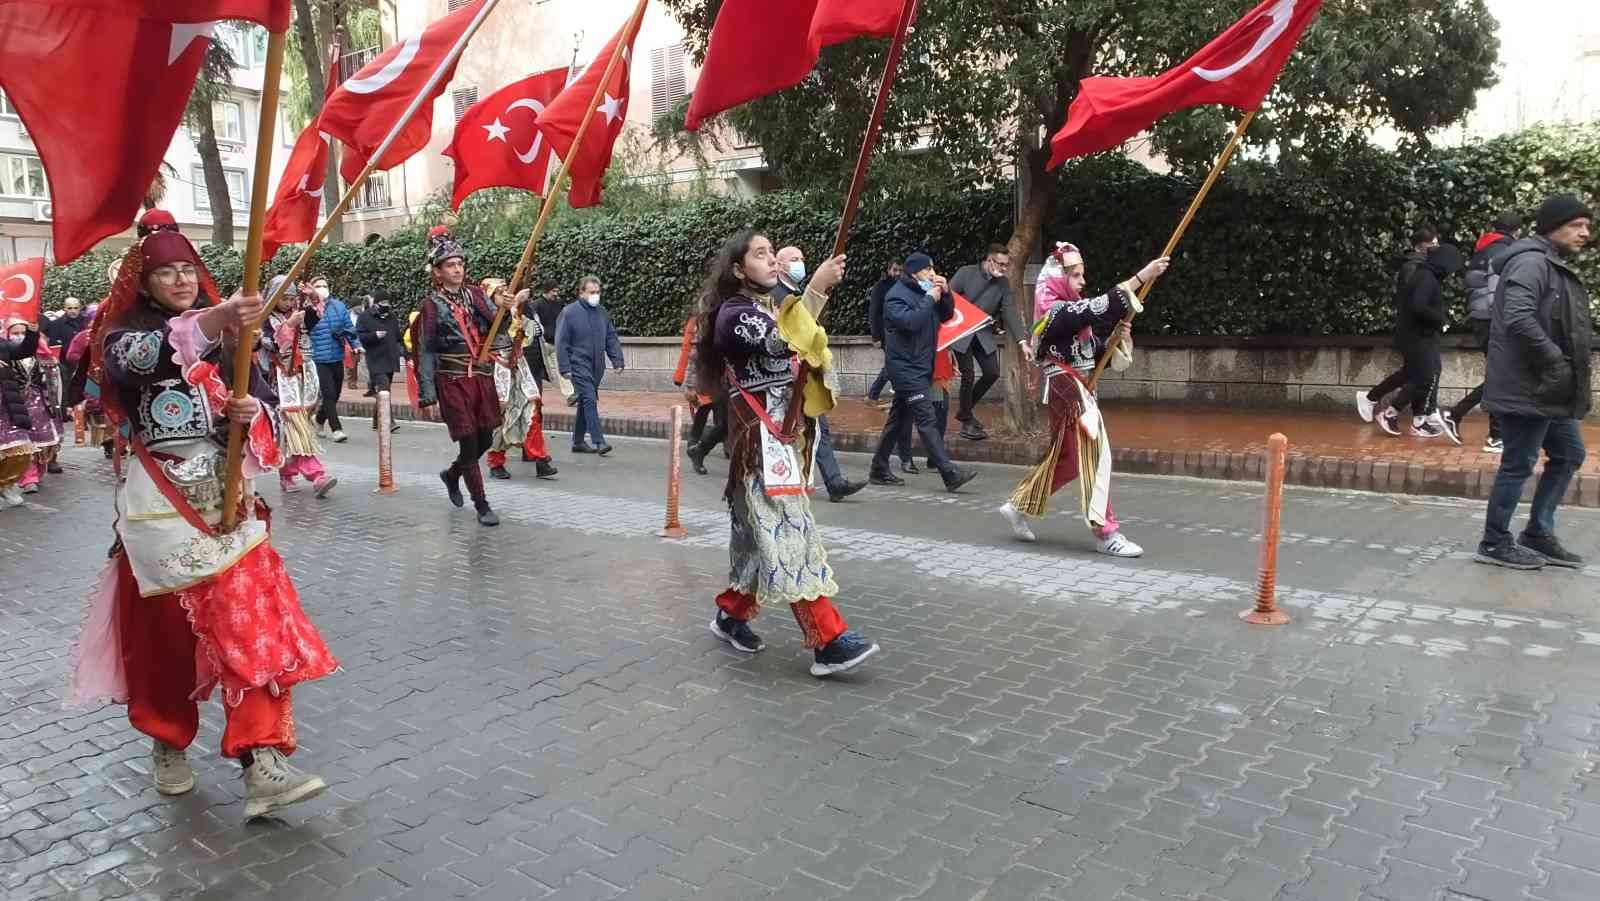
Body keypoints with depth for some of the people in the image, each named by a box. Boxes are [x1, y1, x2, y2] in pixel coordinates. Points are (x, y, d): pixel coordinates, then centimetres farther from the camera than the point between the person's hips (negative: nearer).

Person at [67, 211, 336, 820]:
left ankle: (263, 766, -3)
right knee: (163, 628, 4)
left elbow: (263, 398, 9)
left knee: (253, 618, -5)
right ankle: (168, 744, 28)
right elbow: (136, 361, -26)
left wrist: (251, 414, -17)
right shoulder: (124, 332, 0)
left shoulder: (226, 333, 11)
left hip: (223, 491, 3)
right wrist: (205, 324, -45)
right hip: (160, 498, -3)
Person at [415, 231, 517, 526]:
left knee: (485, 439, 11)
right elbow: (426, 351, -5)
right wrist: (427, 394, -10)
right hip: (453, 381, -5)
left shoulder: (476, 295, 8)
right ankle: (482, 505, 8)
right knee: (469, 443, -2)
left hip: (482, 377, 5)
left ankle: (451, 475, 39)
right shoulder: (432, 305, -4)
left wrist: (505, 310, -15)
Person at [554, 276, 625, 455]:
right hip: (579, 365, -6)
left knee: (585, 403, 13)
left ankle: (578, 442, 22)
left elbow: (611, 339, 14)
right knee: (590, 400, -15)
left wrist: (617, 360, 5)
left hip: (597, 367, 6)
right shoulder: (569, 312, -7)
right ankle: (599, 441, -16)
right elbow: (561, 343, -7)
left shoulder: (602, 313, 10)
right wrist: (565, 368, -12)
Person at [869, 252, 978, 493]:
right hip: (905, 367, -10)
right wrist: (930, 300, -18)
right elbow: (909, 321, -27)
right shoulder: (897, 295, -11)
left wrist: (945, 294, 1)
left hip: (920, 367, 10)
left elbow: (946, 316, 18)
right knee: (927, 421, -14)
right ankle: (950, 475, -19)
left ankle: (879, 470, 22)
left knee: (899, 419, 14)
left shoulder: (925, 292, 16)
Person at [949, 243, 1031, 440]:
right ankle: (966, 422, 10)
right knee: (968, 375, -7)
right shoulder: (965, 273, -10)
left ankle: (966, 409, 20)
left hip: (984, 334, 5)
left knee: (992, 373, -2)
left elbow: (1010, 312, -4)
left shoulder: (1003, 283, 0)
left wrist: (1022, 341, -13)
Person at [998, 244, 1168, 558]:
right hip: (1069, 394, -10)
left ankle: (1018, 507, 27)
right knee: (1094, 456, -8)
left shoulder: (1075, 313, 14)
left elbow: (1102, 354, 14)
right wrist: (1141, 277, -32)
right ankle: (1106, 533, -3)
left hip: (1078, 393, 10)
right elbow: (1101, 307, -30)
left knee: (1065, 460, 16)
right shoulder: (1057, 312, -15)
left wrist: (1118, 338, -7)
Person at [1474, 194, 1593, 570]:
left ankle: (1538, 535, 26)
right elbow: (1520, 320, -29)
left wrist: (1573, 375, 11)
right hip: (1527, 389, -11)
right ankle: (1495, 544, 9)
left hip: (1548, 390, 11)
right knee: (1518, 465, -3)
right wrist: (1557, 364, -22)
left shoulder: (1557, 266, 18)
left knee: (1568, 455, 18)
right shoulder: (1532, 262, -15)